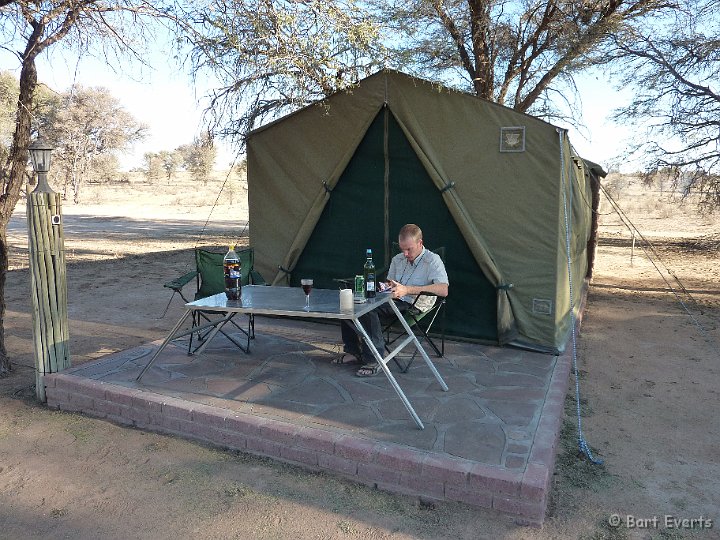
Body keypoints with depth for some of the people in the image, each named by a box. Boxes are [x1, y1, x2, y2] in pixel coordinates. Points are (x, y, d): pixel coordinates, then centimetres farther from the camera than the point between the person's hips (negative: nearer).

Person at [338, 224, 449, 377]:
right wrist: (386, 286, 2)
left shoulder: (433, 260, -5)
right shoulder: (397, 259, 18)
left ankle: (374, 360, -23)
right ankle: (353, 351, 3)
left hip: (412, 307, -7)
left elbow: (443, 290, -20)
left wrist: (407, 290, -25)